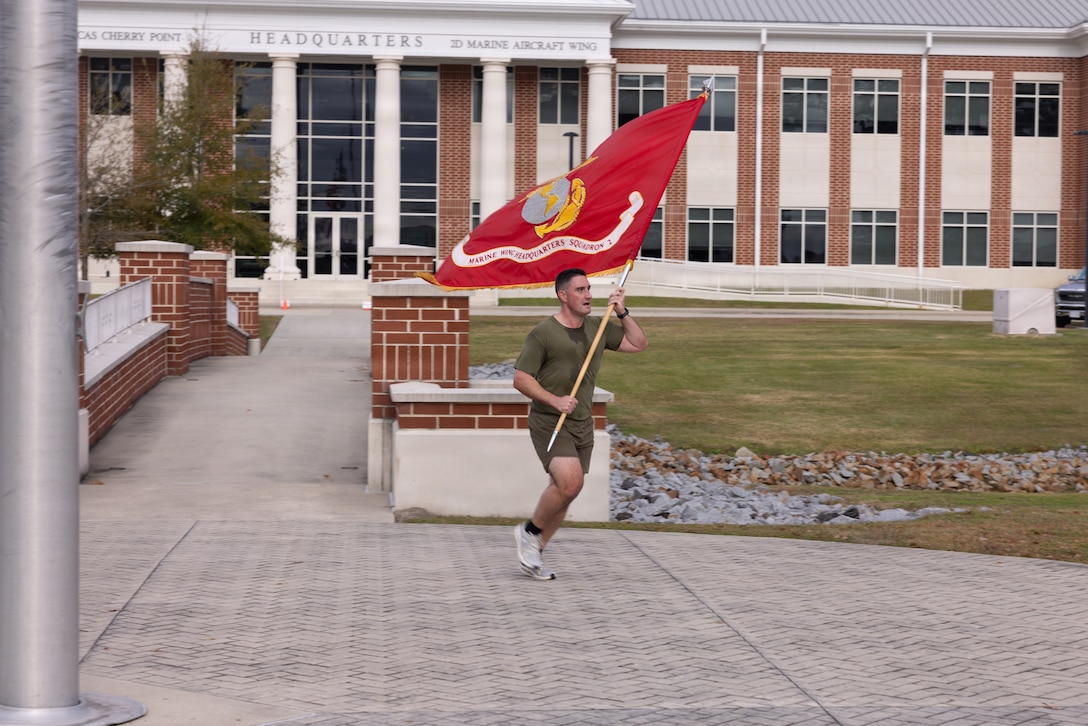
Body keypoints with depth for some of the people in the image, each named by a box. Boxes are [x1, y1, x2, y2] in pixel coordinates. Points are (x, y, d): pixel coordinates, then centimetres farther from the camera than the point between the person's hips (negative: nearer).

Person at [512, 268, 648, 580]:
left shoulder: (599, 327, 10)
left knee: (563, 490, 6)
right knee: (570, 482, -23)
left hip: (582, 424, 7)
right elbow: (520, 378, -10)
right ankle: (529, 531, 0)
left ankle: (534, 554, 18)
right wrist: (555, 401, -21)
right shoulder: (543, 333, -9)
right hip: (548, 422, -6)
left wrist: (622, 313, 3)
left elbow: (638, 344, 15)